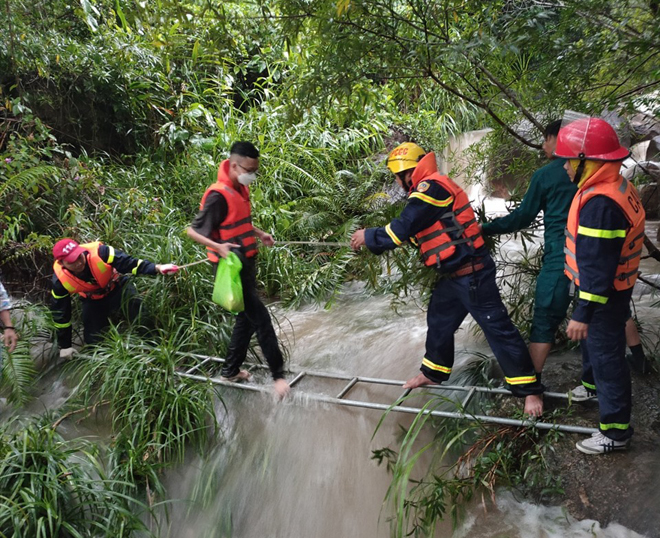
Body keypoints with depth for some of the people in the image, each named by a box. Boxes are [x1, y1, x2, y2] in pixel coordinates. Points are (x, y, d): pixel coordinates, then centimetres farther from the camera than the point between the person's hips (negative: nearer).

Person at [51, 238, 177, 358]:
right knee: (92, 340, 1)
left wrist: (156, 268, -51)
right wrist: (65, 346, -7)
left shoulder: (99, 252, -38)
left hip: (117, 287, -2)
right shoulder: (60, 280, -27)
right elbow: (60, 312, -14)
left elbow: (129, 263, -34)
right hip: (93, 301, 2)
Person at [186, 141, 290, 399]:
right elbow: (193, 231, -18)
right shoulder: (218, 196, -21)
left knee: (247, 318, 17)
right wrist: (218, 246, -32)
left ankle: (230, 371, 31)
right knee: (261, 319, -7)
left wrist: (259, 234, 9)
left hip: (247, 264, 10)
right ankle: (278, 375, 4)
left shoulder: (241, 189, 6)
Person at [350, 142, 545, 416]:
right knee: (439, 321, 22)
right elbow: (412, 232, 19)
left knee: (497, 328, -3)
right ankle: (433, 373, 41)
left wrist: (368, 237, -5)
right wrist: (373, 241, 17)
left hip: (471, 274, -11)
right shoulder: (430, 189, 14)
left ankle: (530, 390, 8)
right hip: (453, 275, 11)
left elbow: (401, 230, -19)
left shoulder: (431, 188, -18)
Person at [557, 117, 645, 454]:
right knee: (592, 340, 29)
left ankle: (615, 430, 14)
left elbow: (597, 266, -30)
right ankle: (592, 387, 53)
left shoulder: (600, 203, -30)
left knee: (606, 354, 1)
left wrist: (583, 313, -25)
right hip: (613, 287, 10)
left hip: (603, 295, -10)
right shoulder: (617, 186, 3)